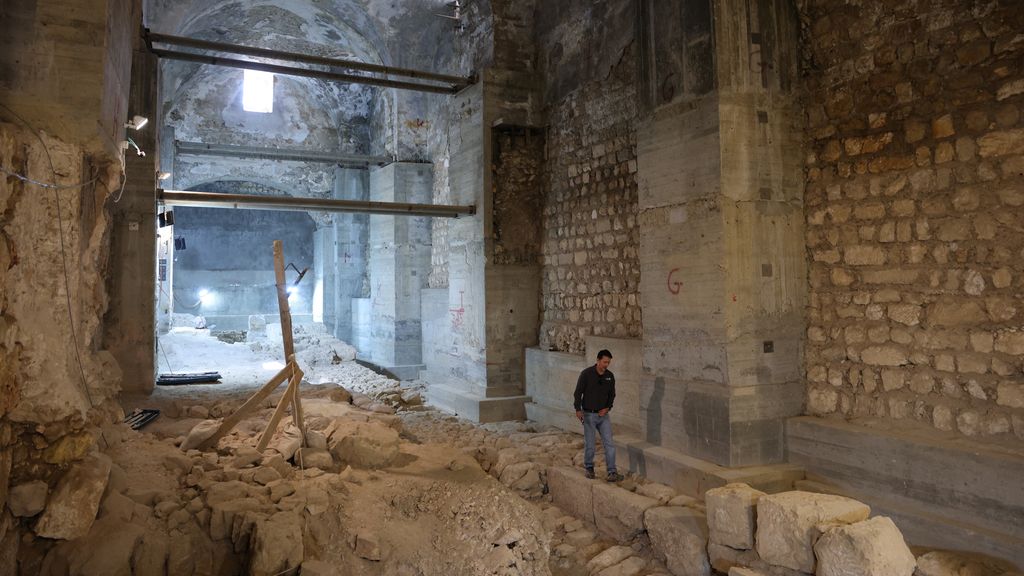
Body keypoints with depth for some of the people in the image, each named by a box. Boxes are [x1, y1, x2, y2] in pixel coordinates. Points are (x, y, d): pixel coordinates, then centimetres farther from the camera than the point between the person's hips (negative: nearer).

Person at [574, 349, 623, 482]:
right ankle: (589, 468, 26)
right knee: (589, 444, 5)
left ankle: (612, 473, -4)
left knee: (609, 443, -5)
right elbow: (578, 392, -9)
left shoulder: (610, 376, 1)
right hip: (588, 415, -3)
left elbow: (612, 394, 12)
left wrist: (607, 407, -4)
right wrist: (578, 409, -20)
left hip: (603, 415, 4)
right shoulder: (586, 374, -12)